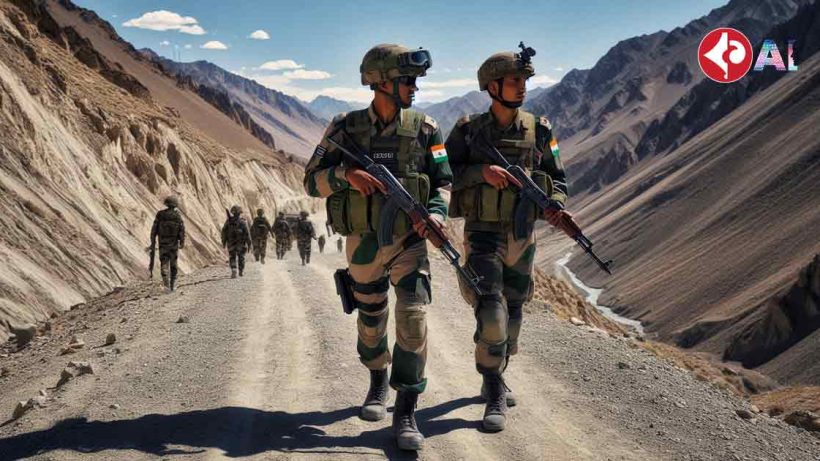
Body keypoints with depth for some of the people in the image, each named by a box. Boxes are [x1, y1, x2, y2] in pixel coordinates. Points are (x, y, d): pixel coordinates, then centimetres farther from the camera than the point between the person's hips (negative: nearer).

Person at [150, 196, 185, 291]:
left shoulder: (160, 214, -2)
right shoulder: (178, 215, -5)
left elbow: (154, 229, -2)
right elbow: (182, 230, -8)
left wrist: (153, 242, 5)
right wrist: (182, 243, 0)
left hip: (163, 243, 0)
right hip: (174, 244, 0)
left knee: (164, 263, 1)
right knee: (173, 263, 14)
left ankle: (166, 283, -18)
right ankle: (173, 284, 19)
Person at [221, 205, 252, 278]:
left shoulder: (228, 221, -2)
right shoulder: (242, 222, -9)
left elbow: (224, 232, 0)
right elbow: (247, 234, -11)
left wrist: (224, 242, 10)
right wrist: (249, 244, -6)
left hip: (231, 243, 1)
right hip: (241, 244, -1)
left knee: (232, 258, 5)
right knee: (241, 257, 16)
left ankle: (233, 271, -15)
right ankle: (241, 272, 26)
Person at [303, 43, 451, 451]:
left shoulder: (424, 129, -3)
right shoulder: (346, 128, -5)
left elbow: (443, 184, 2)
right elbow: (312, 181, -5)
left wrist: (435, 214, -18)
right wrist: (346, 173, -25)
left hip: (409, 241, 0)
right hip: (363, 243, 1)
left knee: (413, 318, -14)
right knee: (371, 320, 15)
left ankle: (406, 412, -5)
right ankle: (378, 382, 43)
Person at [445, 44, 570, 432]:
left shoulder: (538, 131, 3)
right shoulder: (469, 130, -4)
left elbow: (556, 177, 9)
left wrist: (555, 204, -11)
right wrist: (482, 171, -23)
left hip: (523, 237, 4)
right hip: (483, 235, -4)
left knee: (512, 312, 14)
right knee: (491, 313, -14)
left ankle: (495, 379, 34)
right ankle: (496, 395, -3)